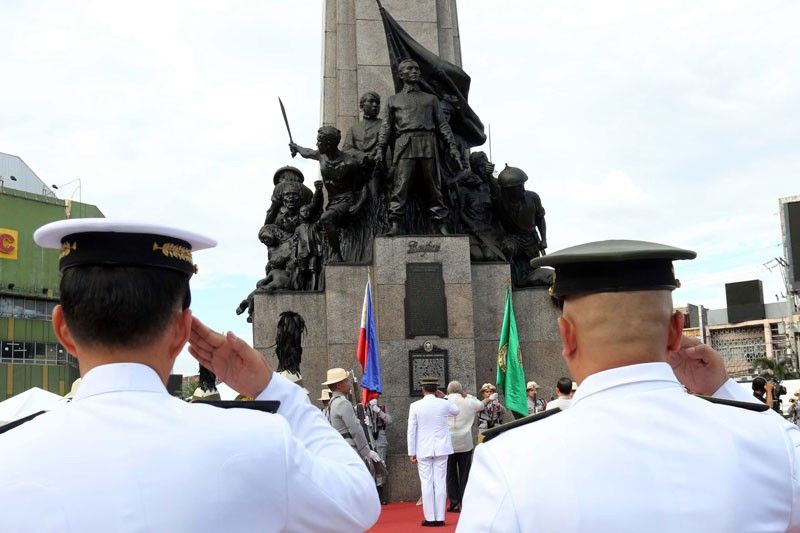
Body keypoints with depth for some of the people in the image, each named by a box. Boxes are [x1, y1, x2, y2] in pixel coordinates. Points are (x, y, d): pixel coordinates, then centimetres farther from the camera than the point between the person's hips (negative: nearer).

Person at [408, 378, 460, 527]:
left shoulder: (415, 406, -5)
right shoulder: (444, 404, -1)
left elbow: (411, 430, -4)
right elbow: (456, 411, 22)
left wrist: (412, 452, 2)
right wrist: (444, 398, 19)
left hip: (423, 450, -1)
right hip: (441, 449, 1)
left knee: (426, 483, 2)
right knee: (440, 482, 4)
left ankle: (430, 518, 3)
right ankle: (440, 518, 5)